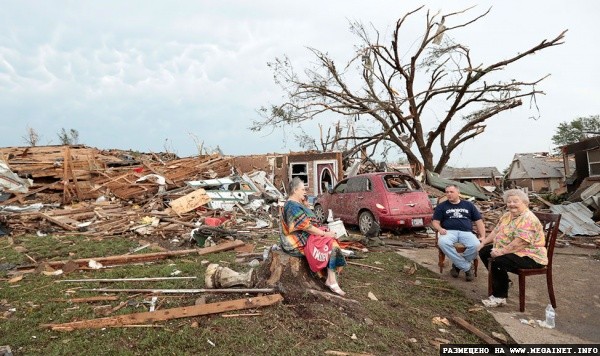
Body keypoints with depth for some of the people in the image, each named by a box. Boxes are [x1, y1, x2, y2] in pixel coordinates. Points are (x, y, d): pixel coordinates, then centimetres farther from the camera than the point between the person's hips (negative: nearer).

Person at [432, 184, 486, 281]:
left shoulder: (469, 205, 20)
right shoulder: (441, 206, 15)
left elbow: (478, 221, 17)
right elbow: (435, 222, 7)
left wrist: (483, 236, 2)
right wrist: (440, 228, -16)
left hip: (466, 232, 1)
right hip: (449, 231, -1)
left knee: (476, 246, -32)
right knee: (442, 243, -36)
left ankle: (458, 265, -7)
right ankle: (467, 267, -19)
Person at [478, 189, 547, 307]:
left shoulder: (528, 219, -22)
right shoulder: (508, 215, 8)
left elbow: (520, 242, -30)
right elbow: (496, 231, 15)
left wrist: (501, 252, -29)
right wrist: (483, 242, 5)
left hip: (530, 257, -10)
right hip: (511, 251, 10)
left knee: (497, 261, -29)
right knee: (484, 252, 6)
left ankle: (499, 297, -14)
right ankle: (501, 280, 19)